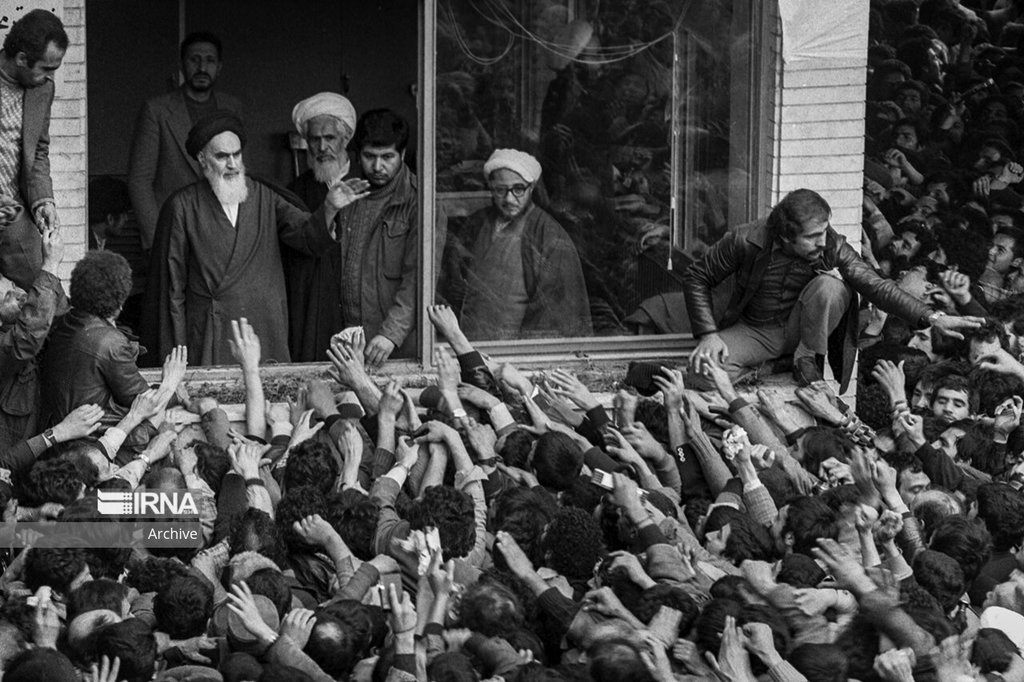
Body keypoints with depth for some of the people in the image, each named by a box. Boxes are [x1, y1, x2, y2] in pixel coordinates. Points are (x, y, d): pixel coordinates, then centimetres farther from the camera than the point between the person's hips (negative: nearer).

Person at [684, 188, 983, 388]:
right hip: (755, 332, -1)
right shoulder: (746, 242, -22)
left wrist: (931, 318, -35)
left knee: (829, 285, -31)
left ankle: (808, 364, -14)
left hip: (800, 329, 1)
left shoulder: (832, 248, -18)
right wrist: (708, 334, -19)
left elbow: (876, 285, -23)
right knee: (704, 369, -31)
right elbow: (697, 278, -9)